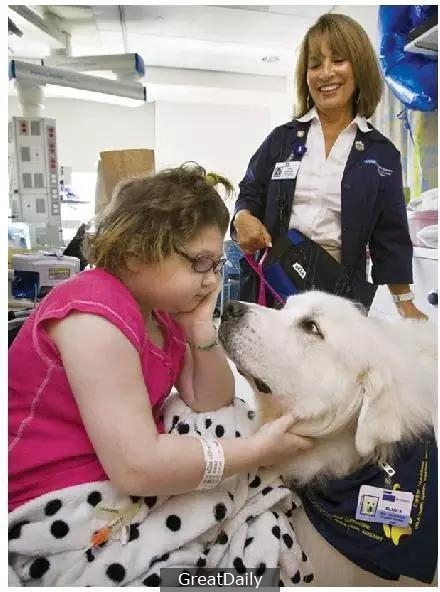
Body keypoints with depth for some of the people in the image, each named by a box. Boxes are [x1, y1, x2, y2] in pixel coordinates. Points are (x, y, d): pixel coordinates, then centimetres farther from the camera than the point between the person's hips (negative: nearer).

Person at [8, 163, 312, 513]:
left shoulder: (163, 310, 2)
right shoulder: (94, 313, -25)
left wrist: (201, 327, -12)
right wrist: (256, 451, -23)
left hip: (124, 486, 8)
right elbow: (136, 468, -31)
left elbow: (212, 406, 2)